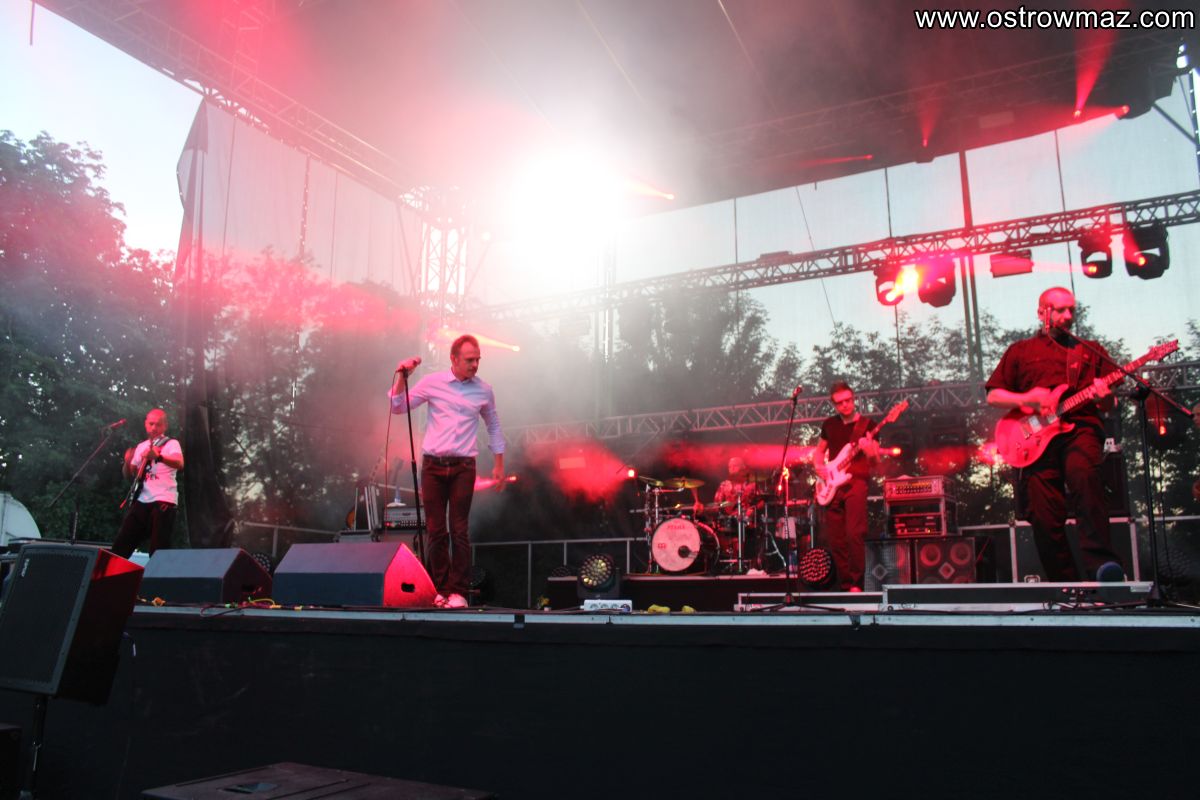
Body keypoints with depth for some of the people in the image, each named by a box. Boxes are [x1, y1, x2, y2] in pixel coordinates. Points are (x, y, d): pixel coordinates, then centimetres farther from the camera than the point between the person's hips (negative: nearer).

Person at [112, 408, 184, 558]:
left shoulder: (171, 444, -1)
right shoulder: (141, 447, 17)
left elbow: (179, 464, -22)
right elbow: (130, 476, 20)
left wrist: (159, 457, -40)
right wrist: (128, 463, -2)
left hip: (163, 501, -6)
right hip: (141, 501, 6)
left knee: (159, 550, -9)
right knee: (120, 545, 7)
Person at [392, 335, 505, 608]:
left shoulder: (484, 390, 6)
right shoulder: (432, 382, 2)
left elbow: (493, 426, 19)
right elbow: (398, 407, 4)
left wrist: (499, 464, 16)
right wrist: (401, 377, -10)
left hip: (463, 466, 0)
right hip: (433, 464, 0)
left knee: (458, 530, -4)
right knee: (435, 530, 2)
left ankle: (458, 591, 2)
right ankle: (440, 589, 12)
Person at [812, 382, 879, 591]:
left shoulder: (867, 424, 4)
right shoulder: (829, 425, 15)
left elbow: (875, 459, 0)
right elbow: (819, 451, 25)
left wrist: (868, 449, -22)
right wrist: (819, 467, 5)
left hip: (855, 482, -4)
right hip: (832, 485, 4)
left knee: (854, 534, -18)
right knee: (835, 540, 3)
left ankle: (856, 584, -12)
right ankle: (845, 585, 12)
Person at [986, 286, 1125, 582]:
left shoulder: (1091, 350, 22)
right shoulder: (1020, 351, 20)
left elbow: (1110, 407, 18)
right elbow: (993, 395, 14)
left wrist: (1105, 398, -6)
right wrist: (1026, 399, -5)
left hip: (1080, 428, 0)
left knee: (1084, 477, -34)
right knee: (1046, 519, -7)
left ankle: (1100, 562, -39)